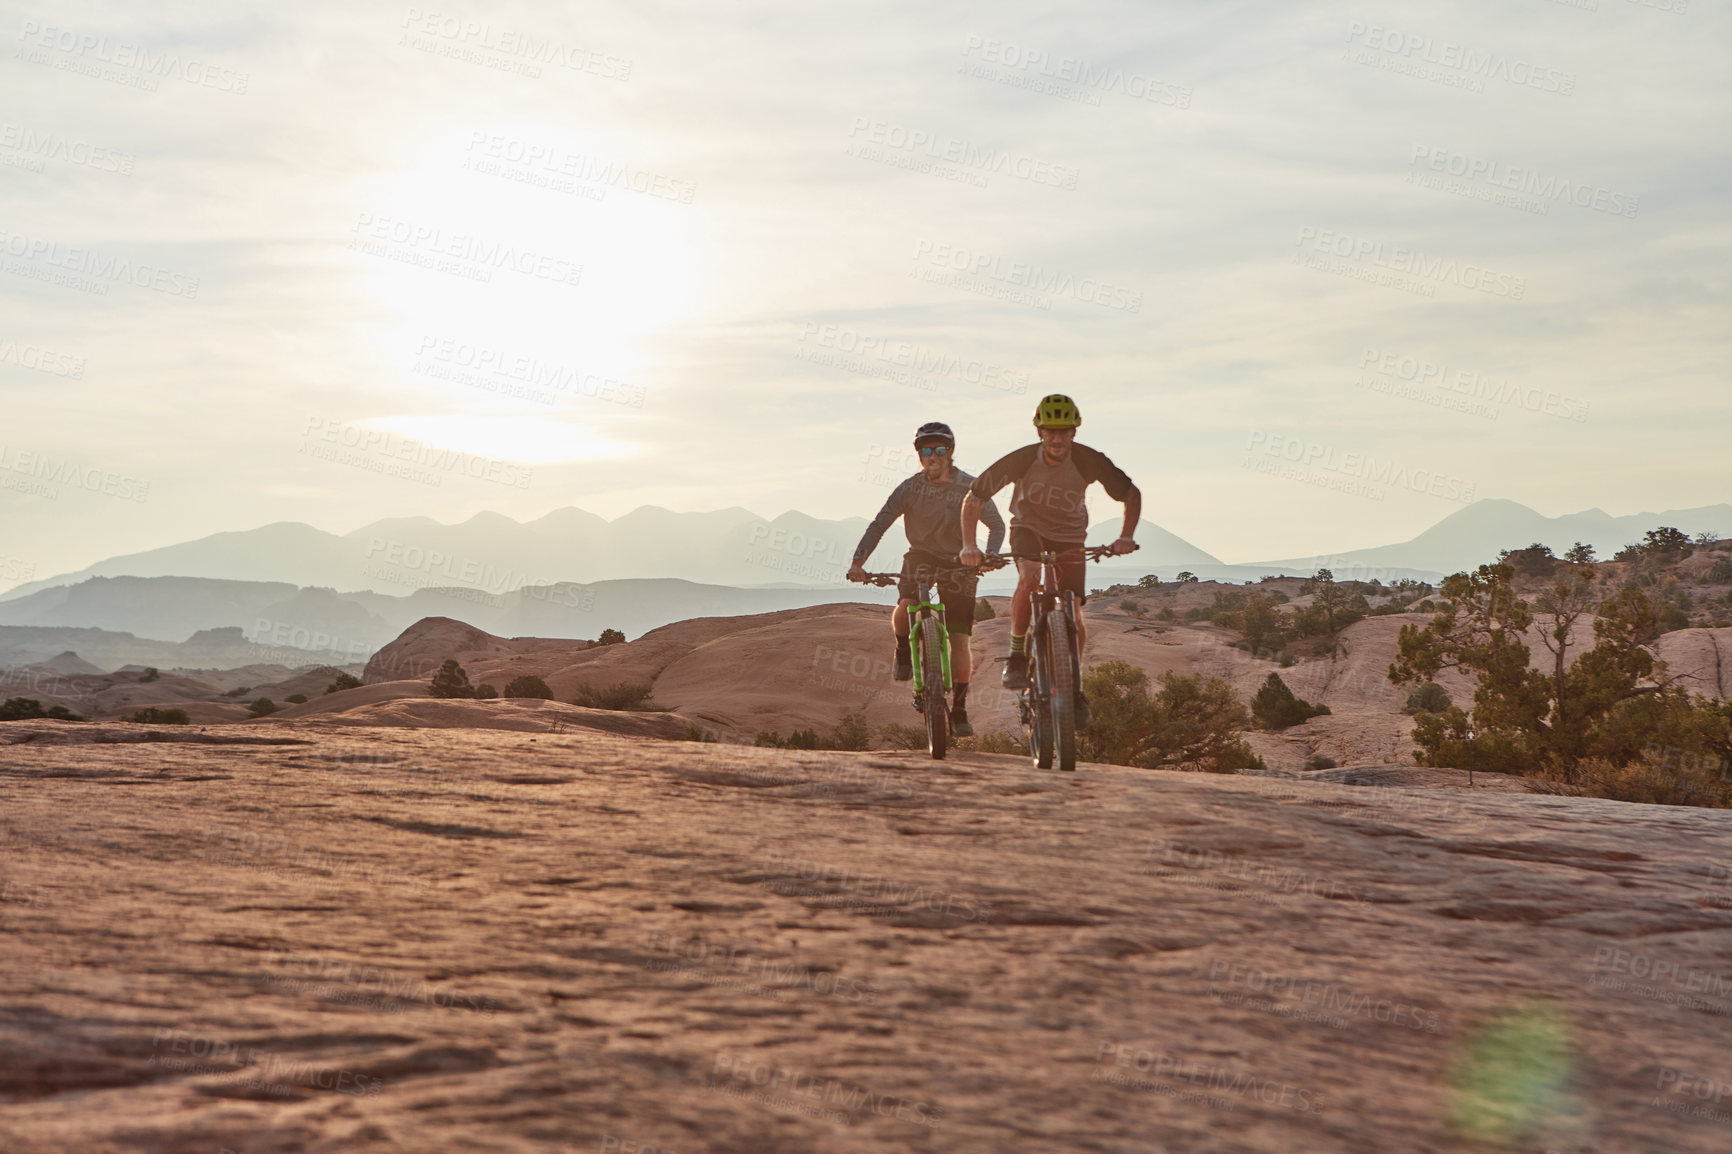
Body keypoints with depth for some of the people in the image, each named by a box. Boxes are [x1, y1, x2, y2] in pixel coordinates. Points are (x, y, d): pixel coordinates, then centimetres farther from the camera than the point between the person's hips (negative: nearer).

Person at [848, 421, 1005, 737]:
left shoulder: (970, 487, -12)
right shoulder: (910, 488, -12)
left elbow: (996, 525, -11)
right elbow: (879, 524, -17)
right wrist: (858, 562, -30)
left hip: (959, 563, 0)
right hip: (921, 556, 1)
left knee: (960, 639, -7)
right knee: (904, 610, -29)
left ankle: (959, 710, 7)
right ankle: (905, 651, 5)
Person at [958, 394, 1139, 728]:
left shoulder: (1089, 461, -25)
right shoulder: (1021, 460, -26)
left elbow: (1131, 495, -12)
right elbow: (973, 498, -16)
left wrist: (1125, 537, -26)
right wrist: (969, 545, -26)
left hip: (1069, 537, 1)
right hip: (1028, 528, -1)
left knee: (1072, 617, -7)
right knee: (1029, 578, -34)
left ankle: (1075, 688, 14)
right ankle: (1016, 655, -17)